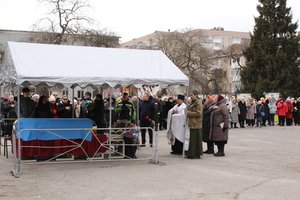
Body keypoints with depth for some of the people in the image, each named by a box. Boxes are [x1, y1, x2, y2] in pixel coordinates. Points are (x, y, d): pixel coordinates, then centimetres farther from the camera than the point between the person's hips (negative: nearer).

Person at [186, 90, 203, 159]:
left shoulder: (198, 103, -11)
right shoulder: (192, 102, 18)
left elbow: (198, 113, -19)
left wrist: (189, 113, -13)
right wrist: (188, 112, 9)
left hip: (196, 124, -9)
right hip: (192, 123, 9)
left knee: (196, 140, -5)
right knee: (191, 139, 9)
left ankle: (197, 154, 0)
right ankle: (191, 154, 14)